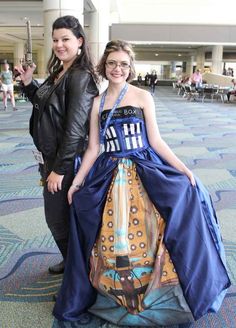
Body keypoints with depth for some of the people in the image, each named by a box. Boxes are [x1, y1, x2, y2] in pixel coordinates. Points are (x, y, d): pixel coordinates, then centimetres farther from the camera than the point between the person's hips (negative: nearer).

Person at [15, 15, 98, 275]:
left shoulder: (81, 77, -18)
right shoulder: (58, 72, 9)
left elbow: (75, 128, -22)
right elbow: (42, 104, 22)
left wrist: (59, 169, -20)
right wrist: (28, 83, 7)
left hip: (67, 160, -9)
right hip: (50, 156, 9)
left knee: (59, 218, 4)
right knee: (57, 216, 19)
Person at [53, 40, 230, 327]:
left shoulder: (143, 97, 2)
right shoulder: (97, 102, 8)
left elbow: (156, 141, 1)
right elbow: (93, 148, 9)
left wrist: (183, 169, -7)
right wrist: (77, 181, 4)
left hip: (144, 172, -1)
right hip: (109, 177, 2)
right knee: (110, 238, 0)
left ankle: (159, 294, 12)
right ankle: (117, 294, 25)